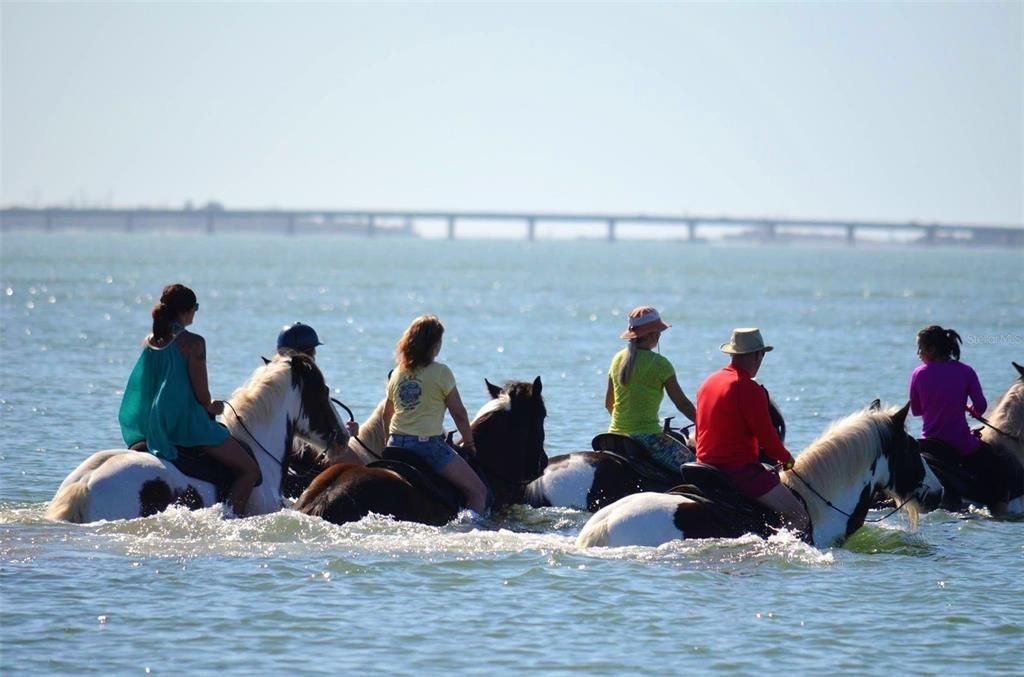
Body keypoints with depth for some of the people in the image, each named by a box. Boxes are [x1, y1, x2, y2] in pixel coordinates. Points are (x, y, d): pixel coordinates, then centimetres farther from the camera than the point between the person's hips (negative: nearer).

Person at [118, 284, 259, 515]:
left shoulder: (149, 342, 8)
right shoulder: (193, 342, -12)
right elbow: (202, 395, -14)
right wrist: (211, 407, 10)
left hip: (149, 426, 7)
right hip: (187, 423, -7)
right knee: (249, 470, 0)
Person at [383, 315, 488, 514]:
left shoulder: (397, 374, 10)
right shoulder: (441, 372, -7)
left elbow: (387, 415, 19)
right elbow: (459, 414, -3)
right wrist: (468, 442, 12)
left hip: (396, 442, 6)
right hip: (429, 443, -6)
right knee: (477, 491, -6)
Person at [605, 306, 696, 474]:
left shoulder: (618, 359, 9)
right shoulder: (658, 363, -10)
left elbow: (608, 404, 17)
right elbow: (682, 403, -7)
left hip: (616, 434, 8)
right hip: (647, 437, -8)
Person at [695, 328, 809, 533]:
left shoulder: (708, 383, 12)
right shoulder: (749, 389, -15)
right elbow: (767, 437, -14)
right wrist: (786, 459, 6)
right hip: (740, 468, -9)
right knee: (799, 517, -9)